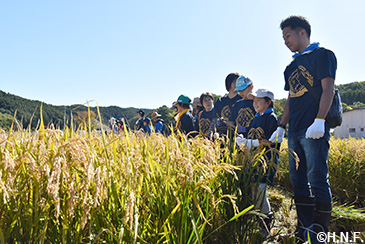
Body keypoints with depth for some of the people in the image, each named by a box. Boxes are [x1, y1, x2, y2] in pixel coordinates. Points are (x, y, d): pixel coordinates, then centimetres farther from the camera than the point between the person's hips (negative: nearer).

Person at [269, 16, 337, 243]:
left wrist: (319, 120, -21)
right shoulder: (292, 67, 22)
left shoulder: (323, 55, 1)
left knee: (317, 180, -7)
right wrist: (281, 127, 17)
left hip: (314, 131, -8)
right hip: (295, 132, 8)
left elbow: (328, 89, -11)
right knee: (298, 181, 9)